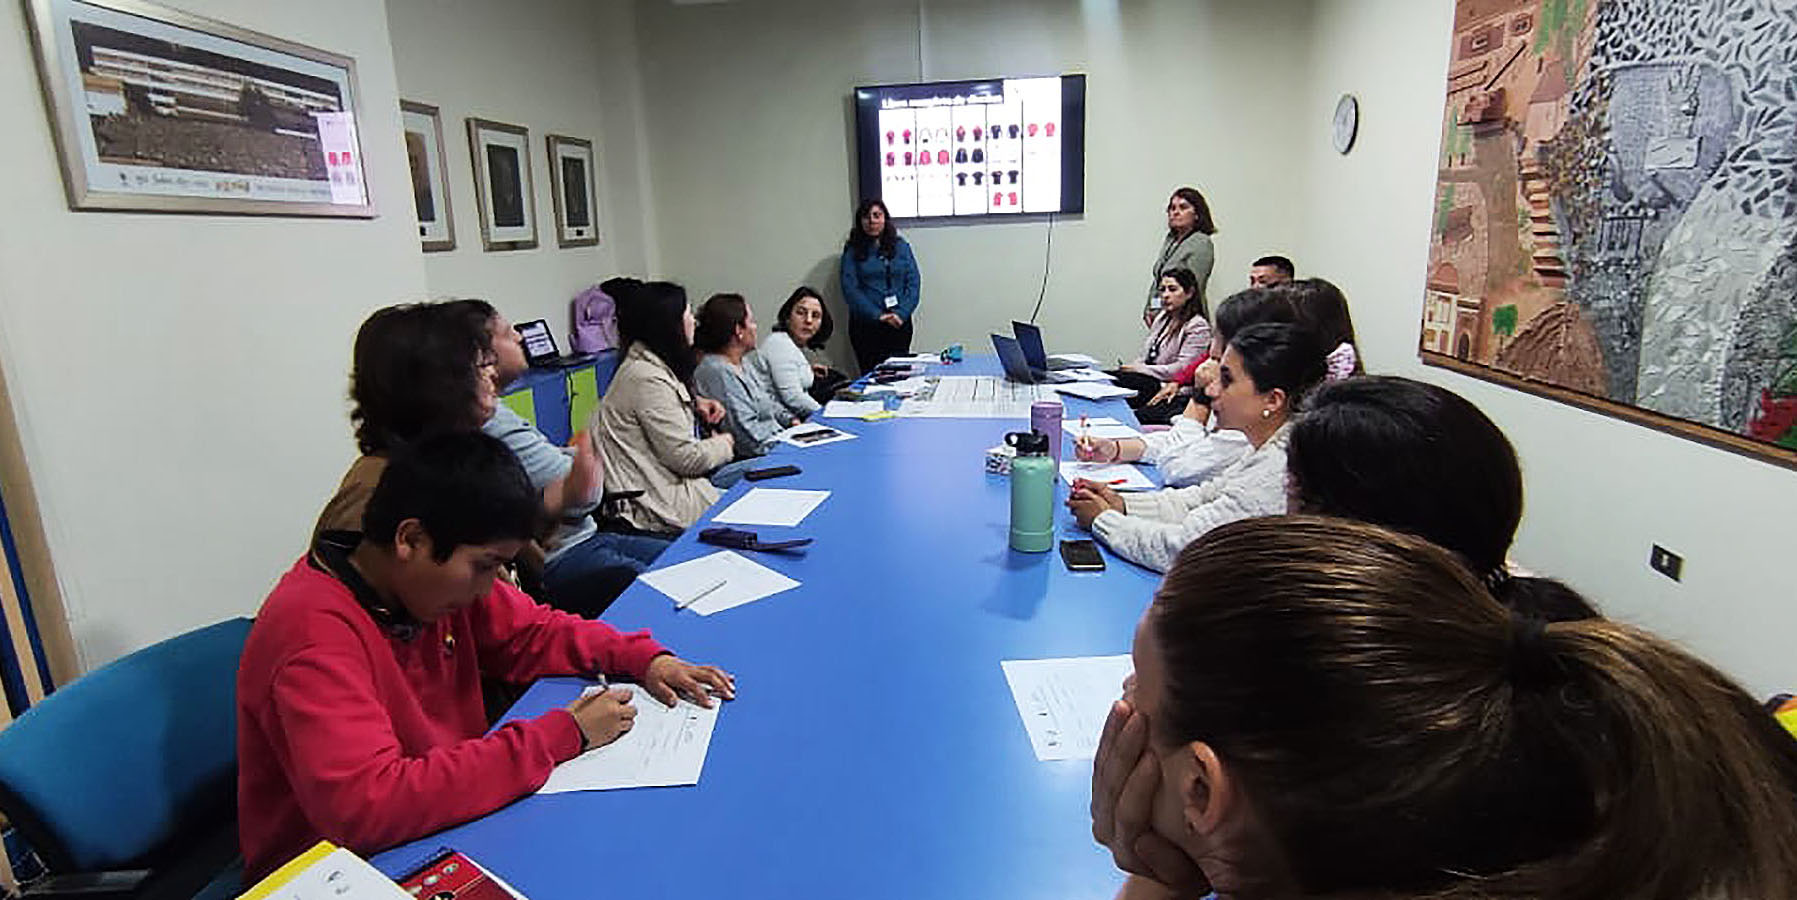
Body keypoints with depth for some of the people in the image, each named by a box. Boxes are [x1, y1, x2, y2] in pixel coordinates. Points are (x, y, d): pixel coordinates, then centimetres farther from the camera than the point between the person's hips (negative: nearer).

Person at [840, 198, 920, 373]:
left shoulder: (901, 246, 9)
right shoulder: (852, 251, 3)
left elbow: (913, 283, 4)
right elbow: (850, 289, -5)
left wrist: (901, 313, -11)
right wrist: (877, 315, -14)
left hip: (899, 324, 2)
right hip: (866, 325, -2)